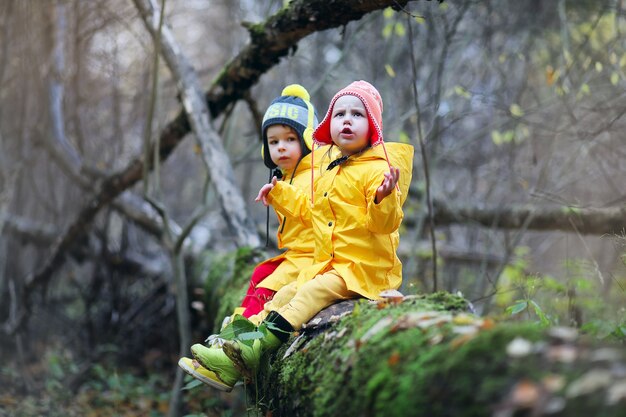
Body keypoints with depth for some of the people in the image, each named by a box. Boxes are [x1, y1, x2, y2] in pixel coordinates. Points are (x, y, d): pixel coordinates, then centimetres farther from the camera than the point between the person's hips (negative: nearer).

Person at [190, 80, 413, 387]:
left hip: (364, 267, -9)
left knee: (312, 292, -26)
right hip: (326, 266, 9)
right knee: (284, 295, -1)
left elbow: (384, 223, -21)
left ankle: (258, 349, -34)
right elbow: (309, 210, 33)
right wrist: (279, 193, 31)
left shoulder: (376, 170, -11)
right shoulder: (327, 175, 17)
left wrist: (384, 198, -41)